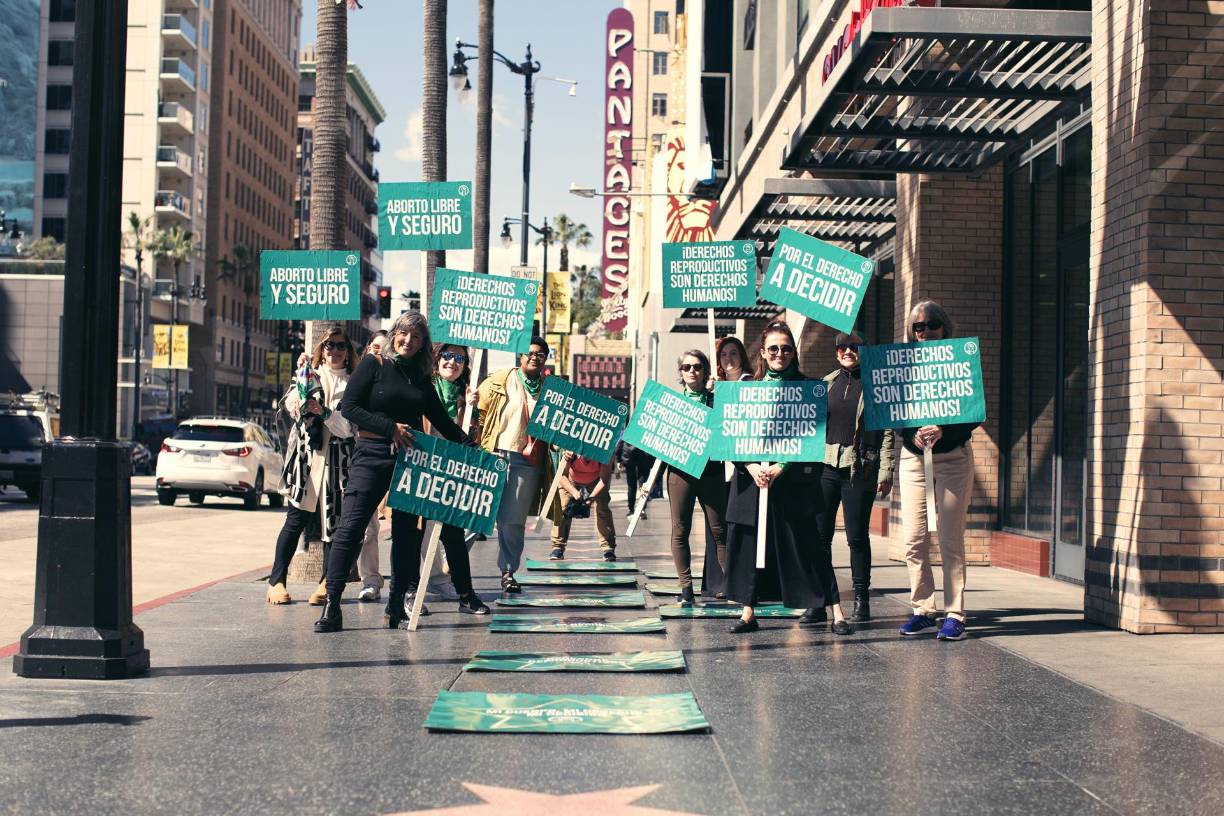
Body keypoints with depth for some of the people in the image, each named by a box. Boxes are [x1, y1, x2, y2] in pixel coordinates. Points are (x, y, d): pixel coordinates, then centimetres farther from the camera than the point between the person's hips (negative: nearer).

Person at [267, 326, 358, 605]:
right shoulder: (310, 374, 12)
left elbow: (349, 427, 1)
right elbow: (291, 402, -5)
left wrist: (324, 412, -14)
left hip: (337, 459, 1)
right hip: (307, 455, -1)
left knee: (333, 520, -1)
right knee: (297, 519, -4)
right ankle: (276, 580, 1)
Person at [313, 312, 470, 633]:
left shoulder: (421, 379, 14)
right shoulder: (373, 365, 1)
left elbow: (441, 420, 19)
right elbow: (348, 407, -6)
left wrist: (467, 444, 8)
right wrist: (390, 428, -14)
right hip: (372, 454, -5)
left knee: (407, 531, 3)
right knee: (351, 526, -11)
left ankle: (397, 604, 9)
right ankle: (331, 606, -10)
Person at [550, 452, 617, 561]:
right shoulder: (570, 451, -39)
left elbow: (604, 479, -30)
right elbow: (562, 476, -33)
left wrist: (592, 497, -43)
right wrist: (574, 492, -49)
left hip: (596, 481, 0)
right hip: (571, 480, 0)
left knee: (602, 508, -14)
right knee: (562, 508, -10)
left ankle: (608, 548, -9)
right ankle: (557, 547, -1)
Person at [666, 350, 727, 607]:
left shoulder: (717, 399, 6)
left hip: (711, 472, -1)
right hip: (680, 470, 1)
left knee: (720, 531, 2)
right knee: (680, 532, 2)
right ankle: (686, 588, 8)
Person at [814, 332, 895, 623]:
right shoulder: (826, 383, 14)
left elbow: (887, 431, -1)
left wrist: (885, 471, -8)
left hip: (860, 470, -4)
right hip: (825, 467, 4)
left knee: (857, 536, 0)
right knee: (819, 536, 1)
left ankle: (861, 600, 10)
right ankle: (826, 599, 10)